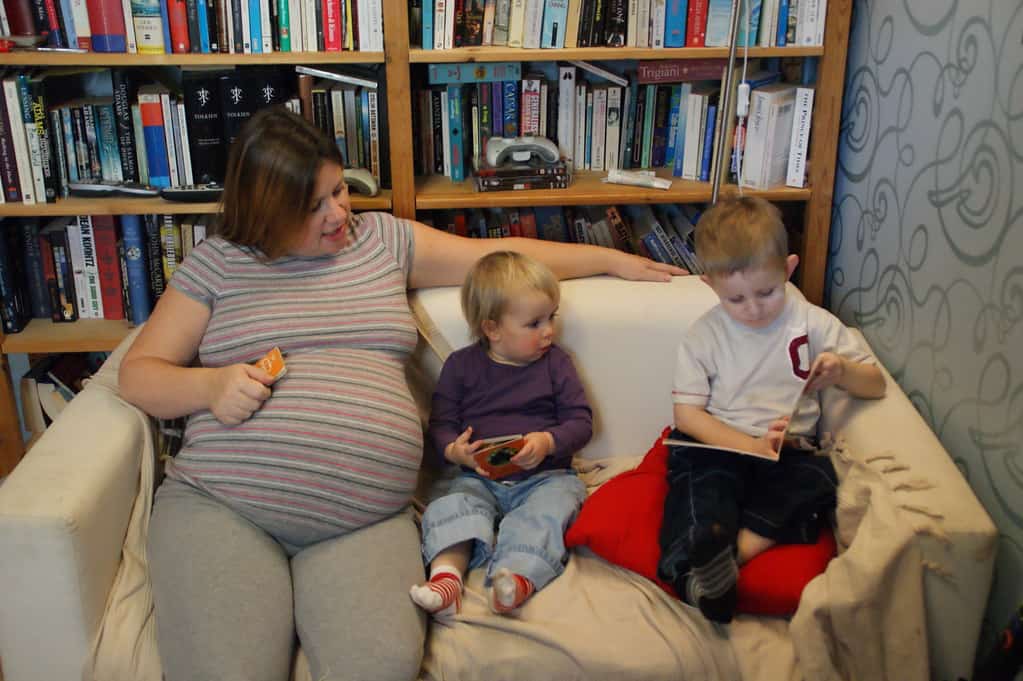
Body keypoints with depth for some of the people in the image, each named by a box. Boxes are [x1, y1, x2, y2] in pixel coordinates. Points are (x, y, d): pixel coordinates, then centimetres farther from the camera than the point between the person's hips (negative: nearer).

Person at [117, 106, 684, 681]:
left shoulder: (383, 240, 17)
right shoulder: (218, 263, 11)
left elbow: (501, 254, 23)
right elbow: (138, 374, 12)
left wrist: (612, 259, 25)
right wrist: (211, 384, -10)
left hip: (364, 516, 1)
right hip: (220, 502, 0)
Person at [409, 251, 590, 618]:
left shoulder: (555, 362, 7)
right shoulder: (461, 365, 6)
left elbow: (581, 421, 3)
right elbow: (440, 423, 6)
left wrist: (547, 442, -18)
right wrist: (455, 449, -17)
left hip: (545, 475, -1)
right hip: (480, 478, 1)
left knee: (546, 512, -32)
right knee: (450, 508, -26)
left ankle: (519, 578, -53)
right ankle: (446, 574, -47)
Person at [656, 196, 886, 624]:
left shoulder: (812, 323, 8)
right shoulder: (704, 335, 4)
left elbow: (876, 385, 13)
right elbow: (686, 413, -1)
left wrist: (842, 371, -13)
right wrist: (752, 445, -17)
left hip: (787, 452, 2)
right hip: (717, 447, -1)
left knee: (816, 479, -31)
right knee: (699, 480, -34)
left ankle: (736, 549, -38)